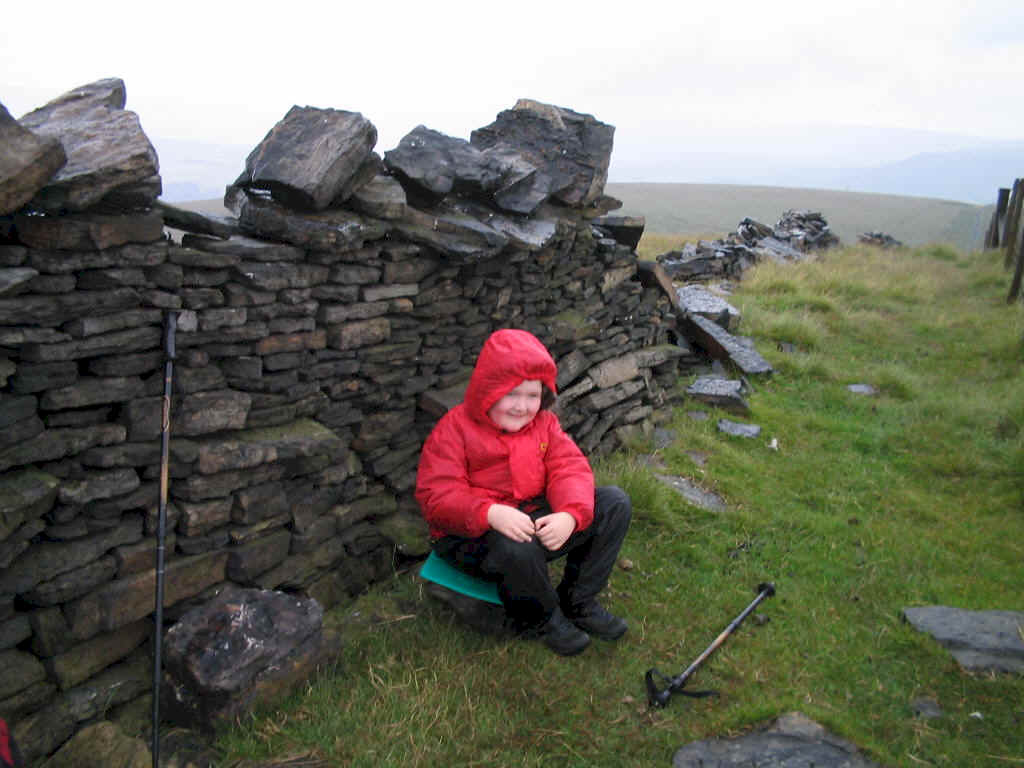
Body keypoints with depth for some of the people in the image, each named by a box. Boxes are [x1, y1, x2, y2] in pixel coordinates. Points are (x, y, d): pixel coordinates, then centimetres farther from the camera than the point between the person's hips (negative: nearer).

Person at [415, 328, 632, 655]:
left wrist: (570, 514, -28)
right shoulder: (454, 429, -12)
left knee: (615, 502, -5)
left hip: (538, 516, 6)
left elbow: (570, 468, -4)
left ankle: (579, 602, 5)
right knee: (517, 546, -42)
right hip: (473, 533, -6)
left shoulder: (544, 423, 6)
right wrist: (491, 513, -39)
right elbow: (437, 496, -20)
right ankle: (542, 617, -6)